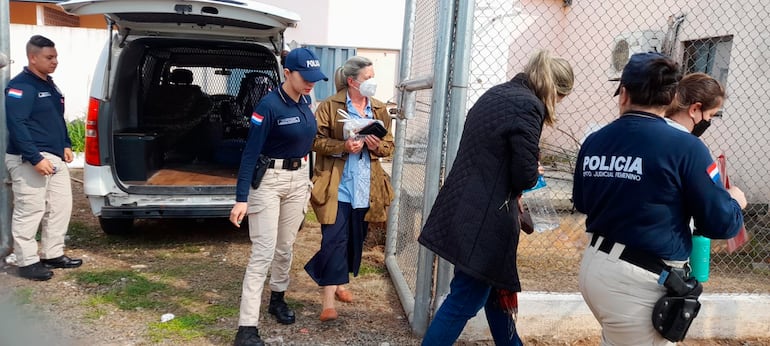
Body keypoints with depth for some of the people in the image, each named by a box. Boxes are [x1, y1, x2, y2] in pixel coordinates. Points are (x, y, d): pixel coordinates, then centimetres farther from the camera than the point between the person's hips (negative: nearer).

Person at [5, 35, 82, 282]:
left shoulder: (49, 84, 17)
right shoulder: (20, 86, -13)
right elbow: (16, 125, -21)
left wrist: (65, 145, 15)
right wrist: (35, 158, -25)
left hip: (55, 158, 10)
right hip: (29, 160, -10)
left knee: (60, 206, 13)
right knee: (30, 211, -4)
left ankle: (53, 255, 24)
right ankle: (27, 262, 6)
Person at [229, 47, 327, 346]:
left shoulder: (305, 101, 3)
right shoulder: (269, 105, -18)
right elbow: (250, 152, -20)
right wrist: (241, 198, -24)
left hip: (299, 179, 6)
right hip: (268, 180, -6)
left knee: (285, 248, 17)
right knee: (263, 252, -8)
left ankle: (277, 299, 39)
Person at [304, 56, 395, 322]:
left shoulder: (379, 109, 10)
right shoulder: (329, 106, -4)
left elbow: (389, 145, 12)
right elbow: (316, 140, -7)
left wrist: (377, 146, -10)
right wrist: (343, 146, -21)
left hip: (366, 187, 5)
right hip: (337, 185, -5)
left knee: (355, 239, 14)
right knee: (334, 239, -8)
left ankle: (340, 283, 35)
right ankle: (328, 301, -4)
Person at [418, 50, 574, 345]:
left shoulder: (495, 93, 13)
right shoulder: (528, 106, -15)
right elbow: (525, 175, -19)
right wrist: (533, 175, 4)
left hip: (464, 207, 10)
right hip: (485, 216, -10)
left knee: (496, 287, 23)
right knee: (465, 299, 1)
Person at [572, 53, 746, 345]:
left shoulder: (593, 141, 1)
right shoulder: (685, 146, -14)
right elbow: (719, 223, -8)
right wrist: (735, 201, 14)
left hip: (593, 267, 6)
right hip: (638, 284, -5)